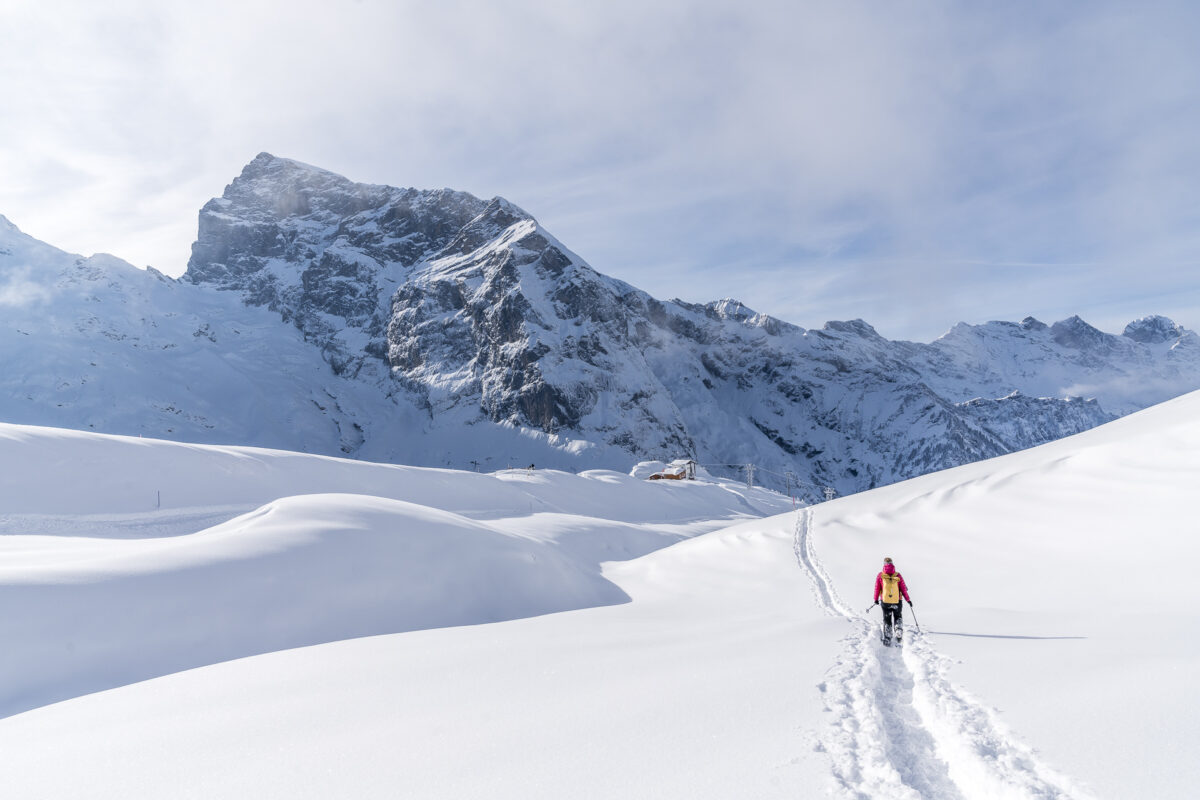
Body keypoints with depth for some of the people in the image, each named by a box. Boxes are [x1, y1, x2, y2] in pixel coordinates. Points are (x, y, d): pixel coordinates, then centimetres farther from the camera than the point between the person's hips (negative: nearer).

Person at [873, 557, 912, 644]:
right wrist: (908, 600, 8)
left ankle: (887, 639, 5)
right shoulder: (898, 575, -1)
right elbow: (903, 589, 0)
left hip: (885, 602, 0)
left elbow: (877, 588, 2)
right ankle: (899, 635, 5)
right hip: (897, 601, 0)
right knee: (898, 618, 22)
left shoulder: (880, 575, -1)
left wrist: (876, 599, 14)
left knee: (887, 620, 12)